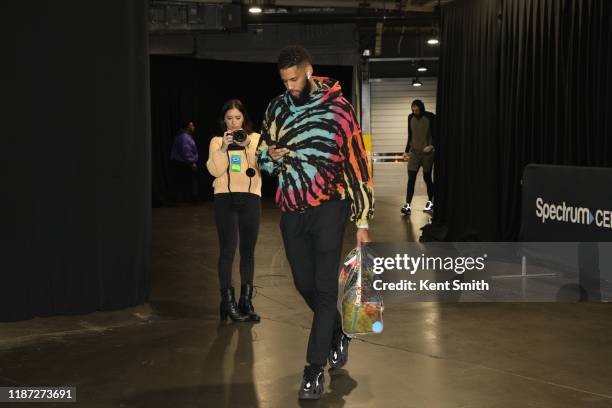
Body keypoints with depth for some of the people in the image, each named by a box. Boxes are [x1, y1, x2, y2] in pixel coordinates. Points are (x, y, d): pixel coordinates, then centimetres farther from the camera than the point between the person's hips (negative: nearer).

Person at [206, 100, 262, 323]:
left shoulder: (256, 138, 12)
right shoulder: (217, 141, 9)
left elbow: (260, 166, -4)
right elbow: (215, 170, -5)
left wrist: (248, 146, -17)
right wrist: (224, 148, -17)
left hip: (250, 198, 2)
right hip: (225, 198, -1)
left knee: (248, 250, 5)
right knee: (228, 249, -9)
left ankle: (246, 301, 14)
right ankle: (228, 302, -3)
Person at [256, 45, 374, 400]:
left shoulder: (337, 107, -7)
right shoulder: (277, 108, 6)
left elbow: (357, 164, -6)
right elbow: (263, 159, 18)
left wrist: (363, 221, -7)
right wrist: (271, 155, -9)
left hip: (327, 207, -5)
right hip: (292, 211, 5)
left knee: (324, 287, -5)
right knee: (304, 284, 13)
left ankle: (315, 369, 2)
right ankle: (337, 335, 38)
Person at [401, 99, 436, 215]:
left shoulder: (430, 117, -6)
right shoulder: (411, 117, 6)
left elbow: (435, 134, -4)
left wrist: (431, 145, -21)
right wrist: (406, 151, 13)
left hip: (427, 152, -3)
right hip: (414, 152, 3)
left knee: (427, 178, 6)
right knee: (411, 178, -6)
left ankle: (430, 202, 25)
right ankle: (407, 205, -11)